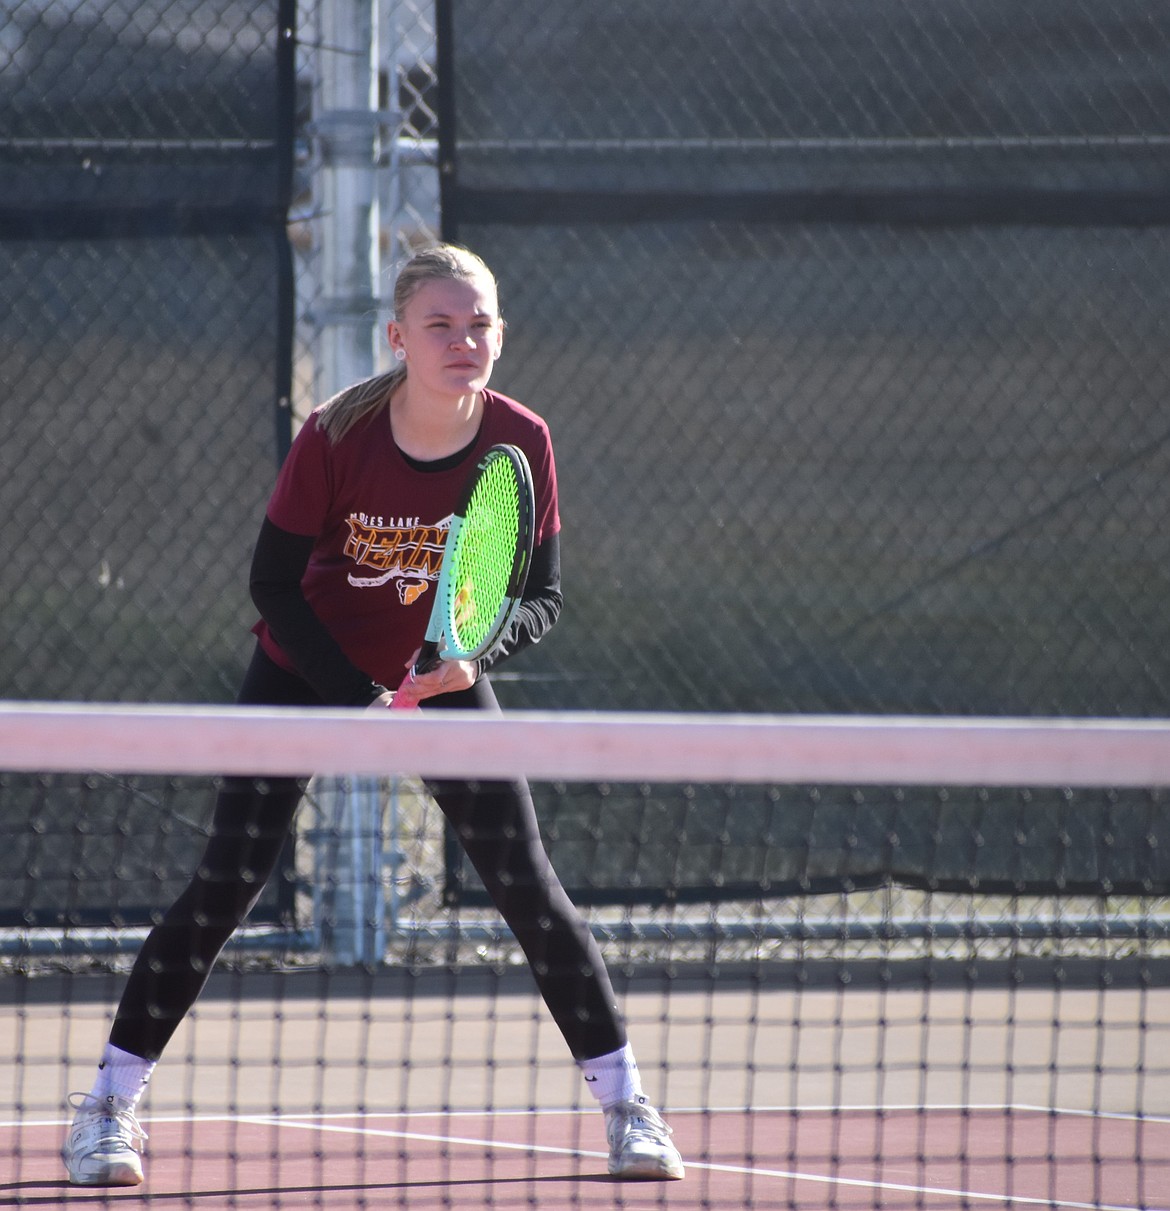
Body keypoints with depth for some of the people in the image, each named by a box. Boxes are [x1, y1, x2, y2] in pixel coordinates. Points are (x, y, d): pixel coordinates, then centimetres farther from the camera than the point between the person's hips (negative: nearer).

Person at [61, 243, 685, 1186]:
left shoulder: (521, 444, -18)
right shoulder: (337, 436, -24)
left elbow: (543, 596, -10)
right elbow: (274, 583, -15)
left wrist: (480, 648, -31)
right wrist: (360, 701, -21)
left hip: (444, 677, 2)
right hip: (306, 669, -2)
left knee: (527, 887, -6)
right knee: (227, 884, -9)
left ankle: (625, 1103, 6)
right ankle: (110, 1102, 0)